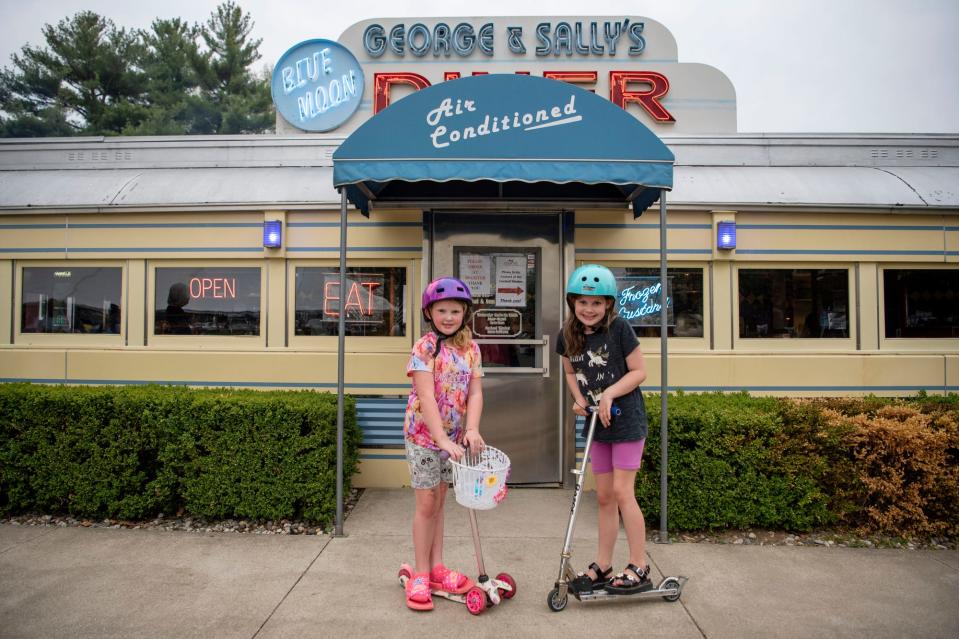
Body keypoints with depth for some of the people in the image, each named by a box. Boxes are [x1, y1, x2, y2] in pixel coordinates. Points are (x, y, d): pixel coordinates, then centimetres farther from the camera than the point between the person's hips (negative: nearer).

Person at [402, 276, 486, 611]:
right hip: (424, 434, -5)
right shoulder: (424, 347, -15)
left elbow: (475, 392, -5)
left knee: (439, 501, 15)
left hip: (453, 435, 5)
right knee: (427, 503, 3)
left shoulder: (470, 348, 0)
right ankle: (420, 574, 18)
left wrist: (471, 430, -20)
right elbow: (426, 398, -23)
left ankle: (437, 568, 27)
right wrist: (443, 439, -29)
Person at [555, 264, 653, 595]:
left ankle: (640, 568, 10)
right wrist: (579, 399, -3)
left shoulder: (619, 328, -15)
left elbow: (639, 371, -12)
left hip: (626, 420, -5)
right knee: (604, 497, 13)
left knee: (622, 492, -6)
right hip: (597, 423, 6)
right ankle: (602, 566, 24)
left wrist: (609, 393, -23)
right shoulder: (568, 335, -1)